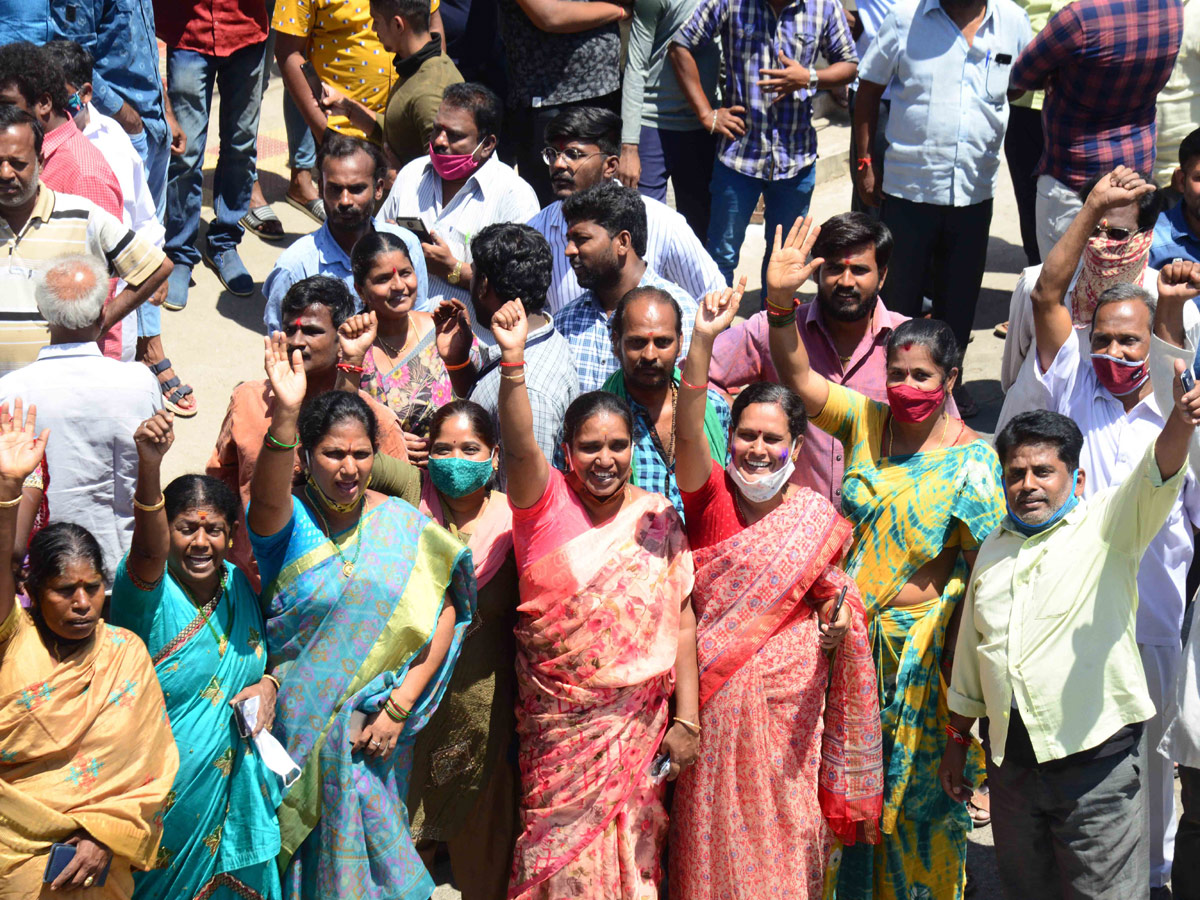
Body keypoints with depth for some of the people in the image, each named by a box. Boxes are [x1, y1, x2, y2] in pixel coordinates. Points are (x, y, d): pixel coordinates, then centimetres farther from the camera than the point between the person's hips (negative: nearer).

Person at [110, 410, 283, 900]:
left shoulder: (240, 586, 0)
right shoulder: (149, 589, -17)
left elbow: (269, 650, 17)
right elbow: (149, 551, -40)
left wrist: (269, 684, -7)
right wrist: (149, 465, -57)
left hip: (236, 785, 5)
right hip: (167, 797, -5)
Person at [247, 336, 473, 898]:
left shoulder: (402, 525, 0)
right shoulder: (288, 519, -8)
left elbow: (443, 615, -3)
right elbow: (267, 499, -32)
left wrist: (400, 705, -10)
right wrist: (284, 417, -49)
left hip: (377, 724, 2)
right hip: (298, 722, -2)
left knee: (372, 840, 11)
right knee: (308, 843, 6)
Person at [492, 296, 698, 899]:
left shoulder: (657, 518, 2)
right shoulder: (545, 503, -5)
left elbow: (681, 623, 2)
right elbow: (518, 447, -26)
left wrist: (686, 719, -2)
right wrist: (513, 361, -41)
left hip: (638, 722, 2)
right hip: (558, 722, -2)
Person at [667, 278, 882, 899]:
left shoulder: (818, 518, 0)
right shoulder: (710, 494, -5)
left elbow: (831, 590, 12)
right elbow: (687, 430, -22)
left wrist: (840, 616, -13)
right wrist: (703, 341, -35)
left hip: (788, 697, 1)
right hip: (714, 694, -1)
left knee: (783, 828, 8)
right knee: (712, 828, 7)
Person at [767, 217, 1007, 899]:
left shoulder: (972, 459, -11)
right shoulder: (866, 422, 0)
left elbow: (984, 567, -12)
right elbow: (796, 375, -10)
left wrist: (967, 657, -15)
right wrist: (781, 301, -26)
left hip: (922, 644, -3)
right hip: (850, 637, 3)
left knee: (916, 789, 11)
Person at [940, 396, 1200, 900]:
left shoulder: (1107, 526, -2)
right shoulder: (993, 551, 15)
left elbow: (1155, 476, -23)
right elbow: (971, 654, 22)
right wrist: (957, 741, 24)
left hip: (1096, 758, -5)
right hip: (1011, 760, 5)